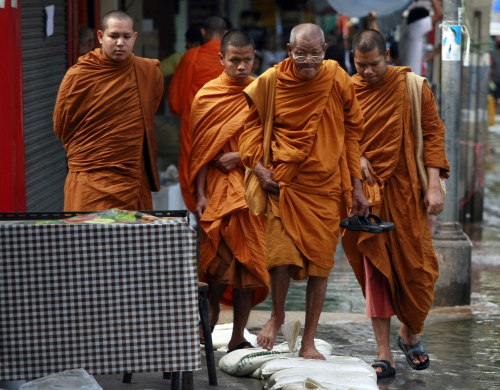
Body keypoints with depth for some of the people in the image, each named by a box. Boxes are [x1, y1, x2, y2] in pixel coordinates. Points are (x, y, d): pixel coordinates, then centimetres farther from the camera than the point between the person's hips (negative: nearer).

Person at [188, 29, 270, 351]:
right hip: (219, 188, -2)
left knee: (248, 262, 1)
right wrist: (200, 195, -5)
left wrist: (241, 156, -8)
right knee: (218, 264, -8)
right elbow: (200, 151, 1)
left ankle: (238, 338, 9)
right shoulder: (207, 96, 3)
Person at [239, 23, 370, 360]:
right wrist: (257, 164, -3)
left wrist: (357, 186, 5)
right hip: (283, 181, -1)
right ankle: (277, 315, 19)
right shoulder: (272, 81, -4)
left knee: (320, 262, 2)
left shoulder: (337, 81, -2)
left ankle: (309, 341, 16)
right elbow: (254, 121, 10)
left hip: (325, 185, 1)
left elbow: (353, 131, 7)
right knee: (282, 254, -13)